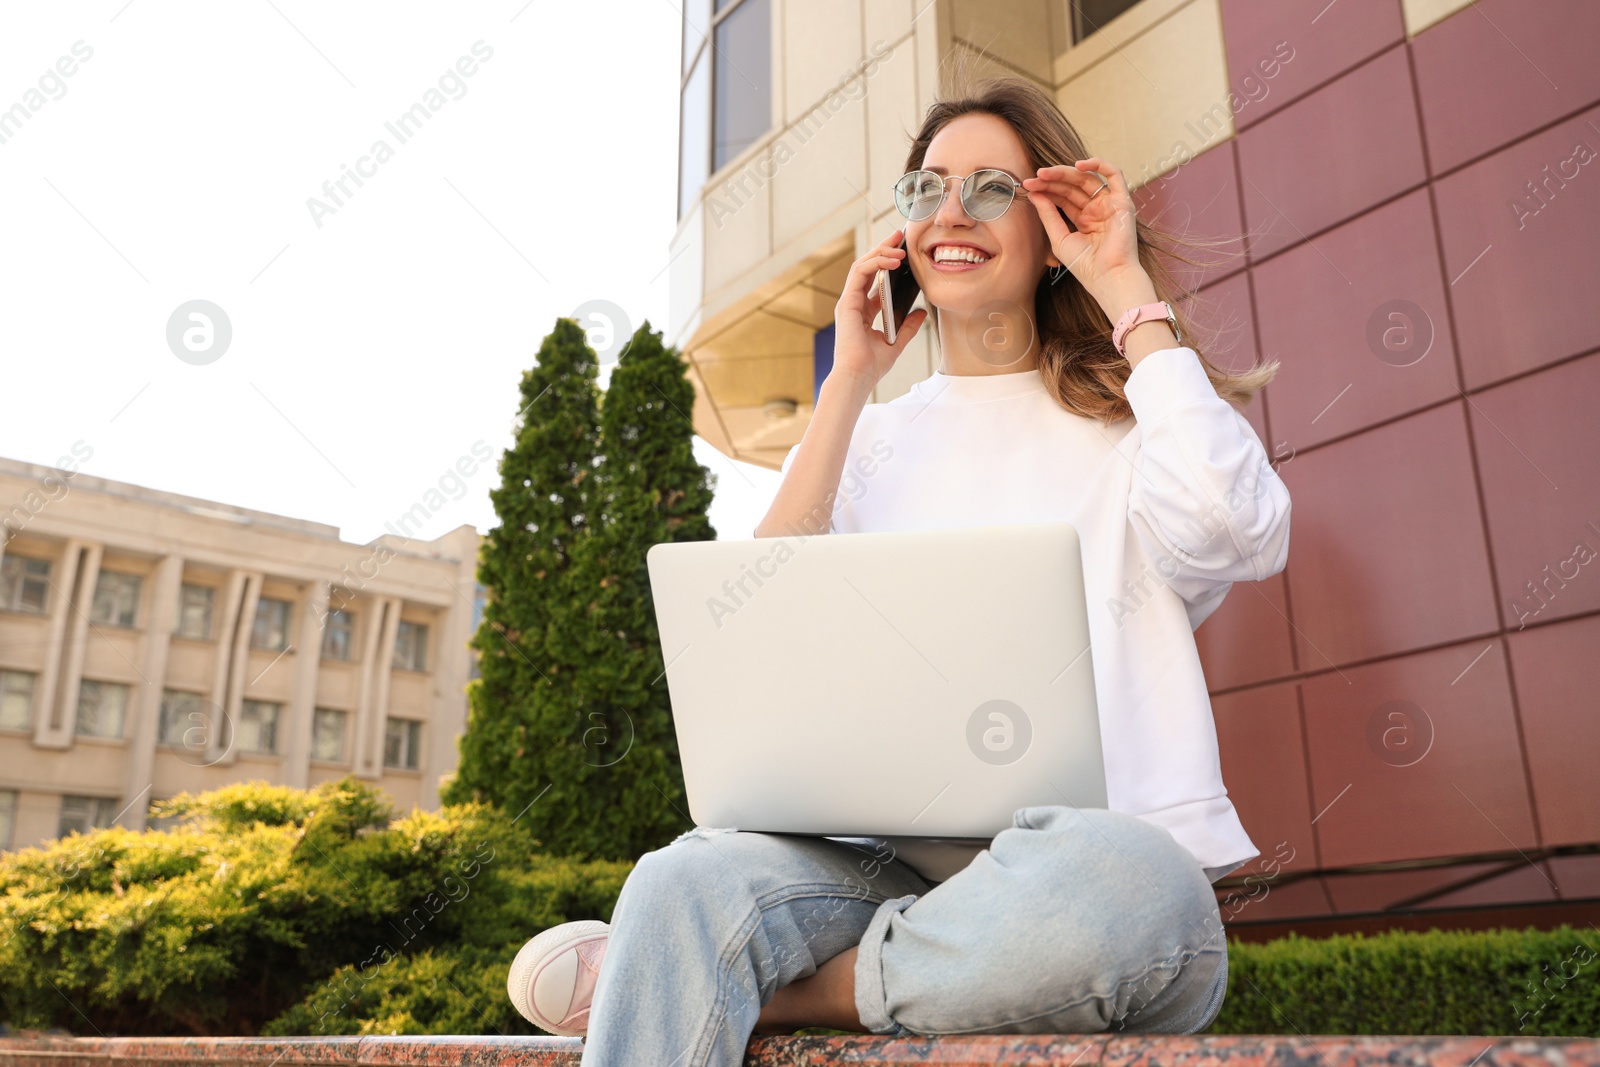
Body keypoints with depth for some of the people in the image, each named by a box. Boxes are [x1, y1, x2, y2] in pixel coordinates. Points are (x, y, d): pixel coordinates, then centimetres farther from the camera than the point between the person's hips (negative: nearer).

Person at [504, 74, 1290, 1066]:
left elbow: (1236, 533, -14)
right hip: (890, 855, 1)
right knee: (688, 881, -31)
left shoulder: (1125, 417, 11)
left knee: (1120, 883, -37)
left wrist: (1128, 293, -2)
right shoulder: (869, 436, 18)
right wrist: (849, 383, 4)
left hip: (1108, 848, 0)